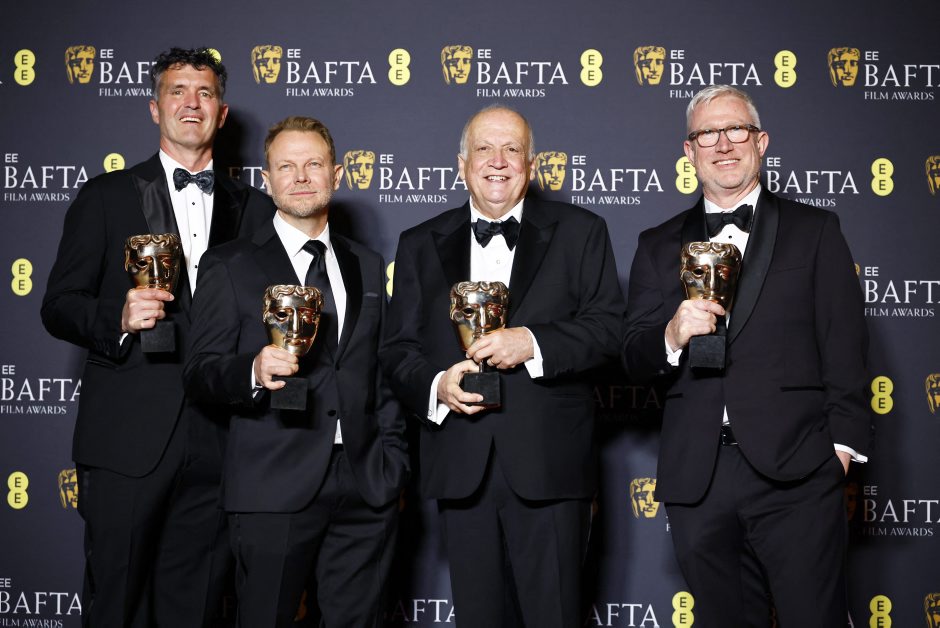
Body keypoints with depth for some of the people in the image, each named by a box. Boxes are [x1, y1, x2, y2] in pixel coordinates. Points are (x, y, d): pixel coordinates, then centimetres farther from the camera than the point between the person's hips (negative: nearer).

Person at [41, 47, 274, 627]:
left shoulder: (254, 209, 13)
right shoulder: (106, 197, 7)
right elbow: (58, 306, 3)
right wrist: (118, 318, -16)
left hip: (218, 443, 2)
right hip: (128, 441, -2)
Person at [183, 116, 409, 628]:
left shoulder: (367, 266, 15)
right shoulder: (230, 267, 2)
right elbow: (199, 374, -3)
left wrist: (392, 462, 8)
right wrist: (254, 372, -23)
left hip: (366, 489, 4)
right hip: (274, 489, -3)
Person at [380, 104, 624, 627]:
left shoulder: (580, 232, 6)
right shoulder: (421, 245, 13)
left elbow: (609, 326, -3)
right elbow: (398, 348, 9)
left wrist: (533, 343, -17)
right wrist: (436, 385, -11)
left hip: (549, 465, -2)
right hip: (461, 465, 3)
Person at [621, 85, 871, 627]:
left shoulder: (815, 231, 8)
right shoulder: (660, 247, 13)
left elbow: (846, 348, 4)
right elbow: (634, 363, 9)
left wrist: (842, 445, -6)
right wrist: (672, 336, -12)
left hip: (796, 477, -2)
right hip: (697, 478, 2)